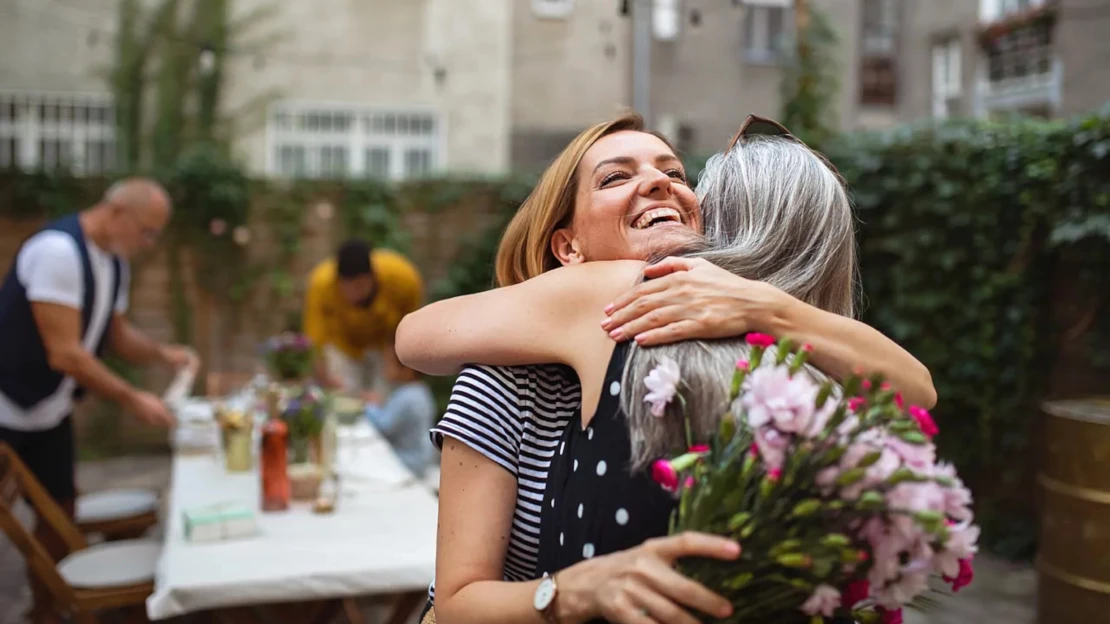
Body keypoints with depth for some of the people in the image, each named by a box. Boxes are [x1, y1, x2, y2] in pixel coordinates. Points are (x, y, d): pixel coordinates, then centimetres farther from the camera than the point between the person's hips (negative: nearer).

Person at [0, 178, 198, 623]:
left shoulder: (114, 262, 2)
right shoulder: (58, 251, -25)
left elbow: (115, 334, 12)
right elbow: (64, 353, -26)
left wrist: (162, 352, -7)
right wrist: (133, 400, -22)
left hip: (50, 410, 8)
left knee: (59, 512, 12)